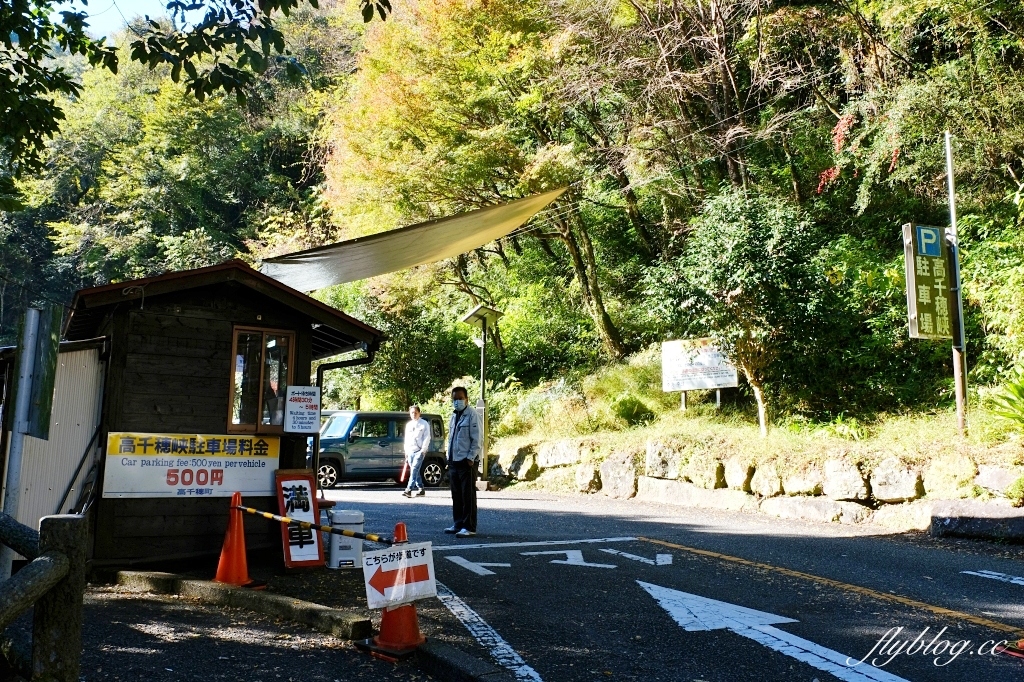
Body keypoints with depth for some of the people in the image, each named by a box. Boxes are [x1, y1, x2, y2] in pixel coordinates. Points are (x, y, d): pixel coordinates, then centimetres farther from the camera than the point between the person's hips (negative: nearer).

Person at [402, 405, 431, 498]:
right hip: (410, 451, 6)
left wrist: (423, 450, -13)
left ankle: (409, 490, -23)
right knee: (415, 472, 8)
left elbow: (427, 438, -5)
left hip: (419, 451, -6)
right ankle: (421, 489, 16)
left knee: (414, 470, -16)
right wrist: (406, 452, 16)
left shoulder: (424, 424, 0)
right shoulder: (408, 425, 18)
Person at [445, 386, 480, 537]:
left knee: (468, 496, -4)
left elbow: (476, 439, -13)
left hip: (467, 462, -8)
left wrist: (471, 458, -16)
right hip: (454, 462, 8)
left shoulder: (472, 415, -9)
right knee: (456, 495, 12)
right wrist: (449, 458, 15)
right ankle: (458, 524, 21)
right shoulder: (454, 416, 16)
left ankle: (469, 527, -1)